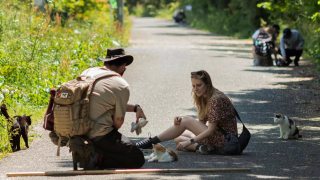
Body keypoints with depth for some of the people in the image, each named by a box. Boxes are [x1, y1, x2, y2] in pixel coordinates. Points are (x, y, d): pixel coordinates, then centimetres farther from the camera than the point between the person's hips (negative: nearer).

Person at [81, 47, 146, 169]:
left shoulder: (87, 72, 10)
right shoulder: (122, 87, -11)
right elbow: (118, 121, -3)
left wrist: (135, 108, 20)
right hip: (99, 137, -8)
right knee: (138, 159, 4)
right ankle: (99, 160, -13)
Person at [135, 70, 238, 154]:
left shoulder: (215, 99, -18)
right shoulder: (204, 99, 13)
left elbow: (211, 130, -22)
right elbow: (201, 123, 7)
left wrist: (189, 141, -26)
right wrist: (180, 121, -11)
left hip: (224, 141, -10)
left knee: (187, 120, -14)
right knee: (178, 138, 10)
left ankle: (152, 142, -12)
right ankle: (199, 147, -17)